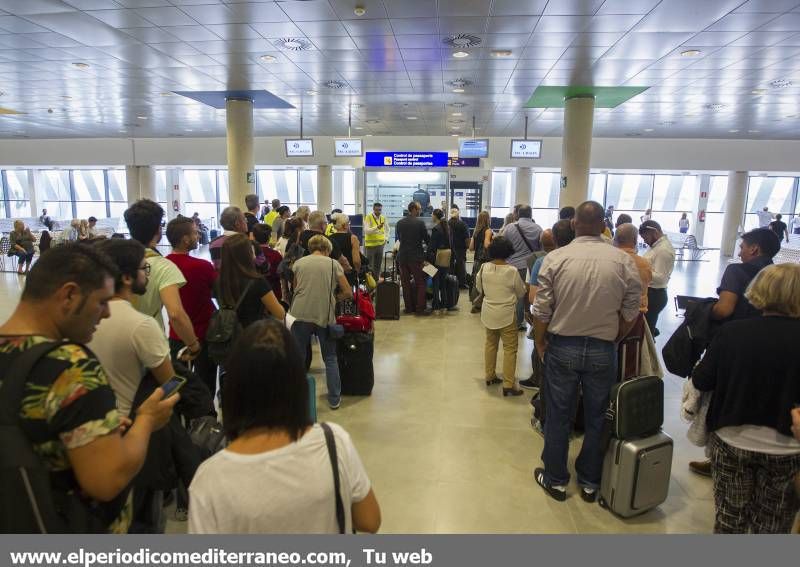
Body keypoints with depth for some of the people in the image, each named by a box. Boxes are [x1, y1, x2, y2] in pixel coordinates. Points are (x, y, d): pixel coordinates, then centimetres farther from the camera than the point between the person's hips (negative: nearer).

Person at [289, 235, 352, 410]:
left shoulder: (298, 263, 10)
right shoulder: (333, 264, 6)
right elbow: (348, 293, 5)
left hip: (300, 315, 1)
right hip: (325, 316, 0)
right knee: (330, 359, 15)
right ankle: (334, 399, 21)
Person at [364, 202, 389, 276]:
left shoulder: (383, 218, 6)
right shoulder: (368, 217, -9)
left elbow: (387, 229, 22)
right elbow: (366, 231, -20)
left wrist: (386, 239, 10)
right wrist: (377, 227, -32)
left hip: (380, 244, 5)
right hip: (370, 244, -5)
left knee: (378, 265, 11)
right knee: (369, 265, 0)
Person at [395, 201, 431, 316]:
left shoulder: (399, 223, 2)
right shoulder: (420, 223, -10)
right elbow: (427, 239, -4)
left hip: (402, 256, 4)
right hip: (416, 256, -4)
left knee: (405, 283, 11)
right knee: (420, 282, 4)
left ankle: (409, 307, 15)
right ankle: (420, 308, 3)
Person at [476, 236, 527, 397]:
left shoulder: (484, 267, -7)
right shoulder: (512, 271, -18)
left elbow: (479, 288, 9)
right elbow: (521, 293, -3)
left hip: (488, 313, 5)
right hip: (506, 314, -5)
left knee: (490, 344, 20)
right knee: (510, 349, 4)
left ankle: (490, 376, 31)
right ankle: (508, 385, 5)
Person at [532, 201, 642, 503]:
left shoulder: (555, 258, -12)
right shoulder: (624, 261, -7)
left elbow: (541, 310, -10)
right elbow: (631, 312, -2)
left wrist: (540, 343, 5)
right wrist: (613, 339, 14)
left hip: (562, 347, -1)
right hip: (603, 350, 2)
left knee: (558, 416, 12)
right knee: (597, 418, 17)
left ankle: (555, 479, 28)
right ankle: (590, 483, 32)